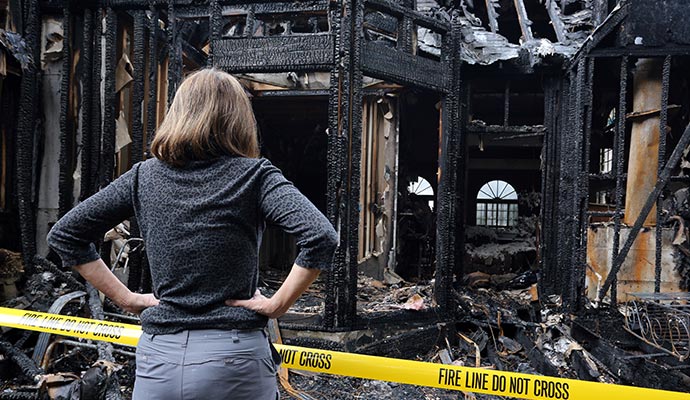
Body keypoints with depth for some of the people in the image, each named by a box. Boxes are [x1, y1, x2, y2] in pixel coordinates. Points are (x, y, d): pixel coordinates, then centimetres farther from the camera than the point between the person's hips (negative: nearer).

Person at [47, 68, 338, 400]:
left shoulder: (143, 176, 3)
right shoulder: (254, 175, -7)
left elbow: (63, 235, 8)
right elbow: (321, 238, -21)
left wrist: (126, 297, 7)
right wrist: (278, 304, -10)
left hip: (156, 359, 3)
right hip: (234, 360, -2)